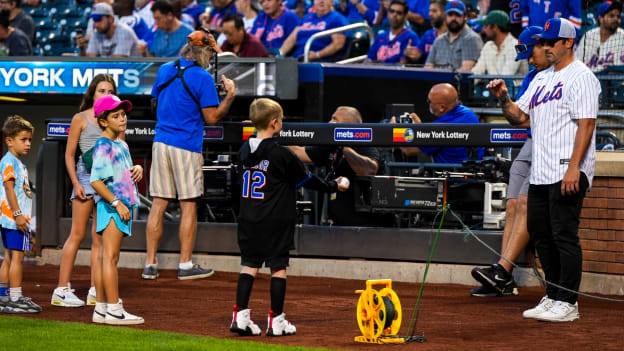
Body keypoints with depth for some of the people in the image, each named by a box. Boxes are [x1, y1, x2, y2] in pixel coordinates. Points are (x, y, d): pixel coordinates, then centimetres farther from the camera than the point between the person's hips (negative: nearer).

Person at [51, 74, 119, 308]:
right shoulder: (81, 119, 2)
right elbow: (69, 154, 0)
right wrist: (76, 183, -9)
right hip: (86, 176, -4)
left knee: (100, 238, 5)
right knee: (77, 235, -6)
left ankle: (95, 291, 8)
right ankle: (62, 290, -4)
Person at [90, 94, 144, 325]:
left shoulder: (121, 145, 17)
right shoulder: (103, 146, -12)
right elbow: (96, 181, -19)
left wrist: (137, 169, 10)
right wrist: (117, 203, -22)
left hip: (122, 206, 10)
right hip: (111, 206, -10)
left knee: (104, 257, 11)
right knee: (110, 257, -9)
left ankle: (101, 309, 14)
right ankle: (114, 310, -11)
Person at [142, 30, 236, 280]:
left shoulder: (165, 70, 10)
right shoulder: (203, 78, -9)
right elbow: (212, 118, -9)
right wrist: (230, 95, 1)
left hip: (160, 143, 6)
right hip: (186, 147, -6)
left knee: (158, 203, 6)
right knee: (189, 206, 1)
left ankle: (150, 264, 6)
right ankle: (185, 265, 3)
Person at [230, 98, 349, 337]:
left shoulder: (245, 150, 5)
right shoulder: (281, 155, -14)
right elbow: (306, 180, -3)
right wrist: (333, 187, 12)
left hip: (248, 219, 6)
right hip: (276, 222, -6)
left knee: (249, 265, 9)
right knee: (278, 267, 3)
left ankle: (240, 316, 0)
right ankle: (276, 321, 5)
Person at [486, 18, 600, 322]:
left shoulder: (581, 77, -8)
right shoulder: (541, 78, 19)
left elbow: (586, 124, -16)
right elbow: (520, 118, 21)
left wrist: (574, 168, -24)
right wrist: (504, 98, 1)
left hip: (568, 173, -9)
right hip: (540, 173, 9)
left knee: (564, 235, -9)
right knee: (540, 233, 12)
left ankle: (567, 303, -6)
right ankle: (553, 297, 21)